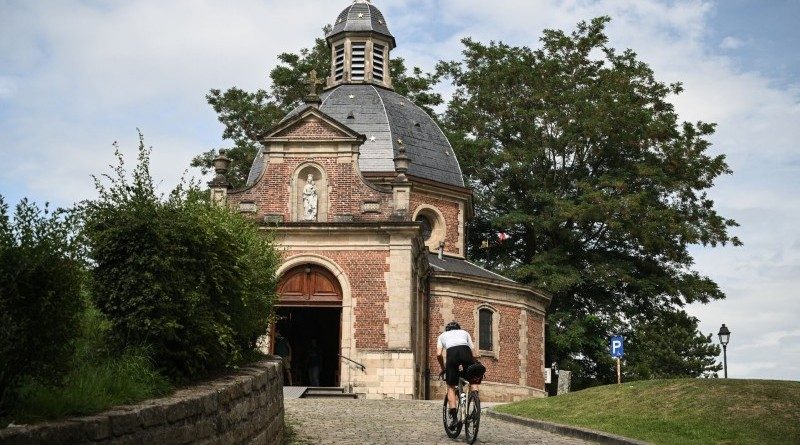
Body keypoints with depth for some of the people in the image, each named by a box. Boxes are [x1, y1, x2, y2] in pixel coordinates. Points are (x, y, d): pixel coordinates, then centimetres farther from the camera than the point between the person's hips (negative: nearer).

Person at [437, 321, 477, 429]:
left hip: (452, 352, -1)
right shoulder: (464, 332, 37)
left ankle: (453, 417, -1)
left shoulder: (443, 335, 35)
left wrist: (443, 369, 29)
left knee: (451, 387, 11)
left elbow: (438, 354, 17)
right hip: (465, 351, 1)